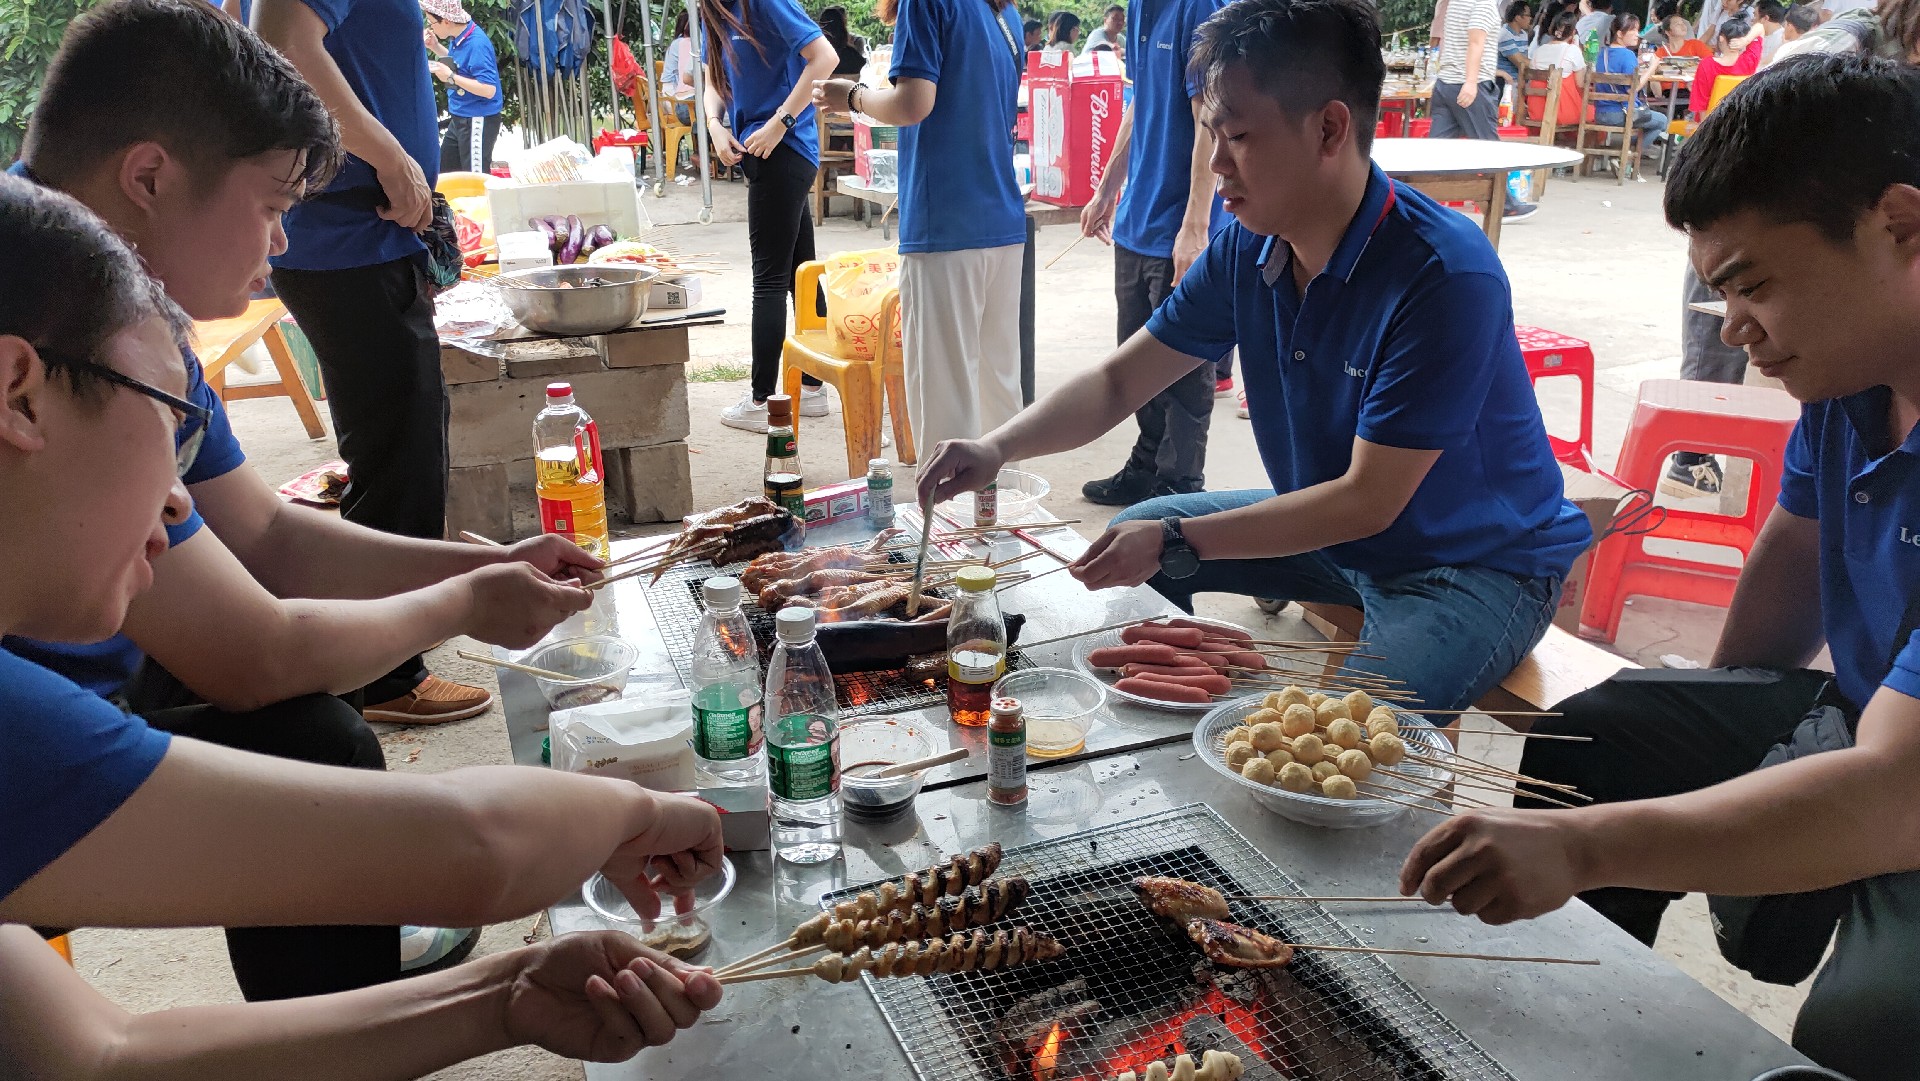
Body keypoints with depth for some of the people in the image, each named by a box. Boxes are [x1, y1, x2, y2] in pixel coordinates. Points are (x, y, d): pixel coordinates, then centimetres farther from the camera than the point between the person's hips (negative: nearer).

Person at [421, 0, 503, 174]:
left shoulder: (476, 44, -24)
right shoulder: (458, 37, 3)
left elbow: (489, 90, -28)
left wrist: (450, 77, -24)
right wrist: (435, 47, 7)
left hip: (478, 121, -10)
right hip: (459, 118, 10)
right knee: (445, 173, 18)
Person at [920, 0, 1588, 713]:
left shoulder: (1445, 275, -29)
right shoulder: (1247, 249, -8)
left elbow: (1368, 501, -27)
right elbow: (1119, 380, 0)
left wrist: (1176, 542, -26)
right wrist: (997, 448, -16)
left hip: (1478, 563, -7)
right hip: (1327, 525, 7)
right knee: (1129, 541, 8)